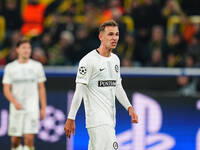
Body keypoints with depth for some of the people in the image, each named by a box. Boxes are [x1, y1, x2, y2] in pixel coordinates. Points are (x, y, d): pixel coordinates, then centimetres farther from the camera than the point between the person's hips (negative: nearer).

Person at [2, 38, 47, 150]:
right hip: (16, 108, 1)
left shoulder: (37, 66, 5)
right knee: (15, 140, 3)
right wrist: (14, 102, -16)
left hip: (32, 108, -1)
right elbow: (6, 89, 2)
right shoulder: (10, 67, 5)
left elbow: (41, 88, 9)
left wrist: (43, 108, 4)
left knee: (29, 138, -15)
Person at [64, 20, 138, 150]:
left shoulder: (115, 59, 15)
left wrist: (129, 107, 14)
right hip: (96, 118, -8)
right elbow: (80, 90, -12)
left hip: (110, 119, 8)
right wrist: (70, 119, -13)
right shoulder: (89, 60, -10)